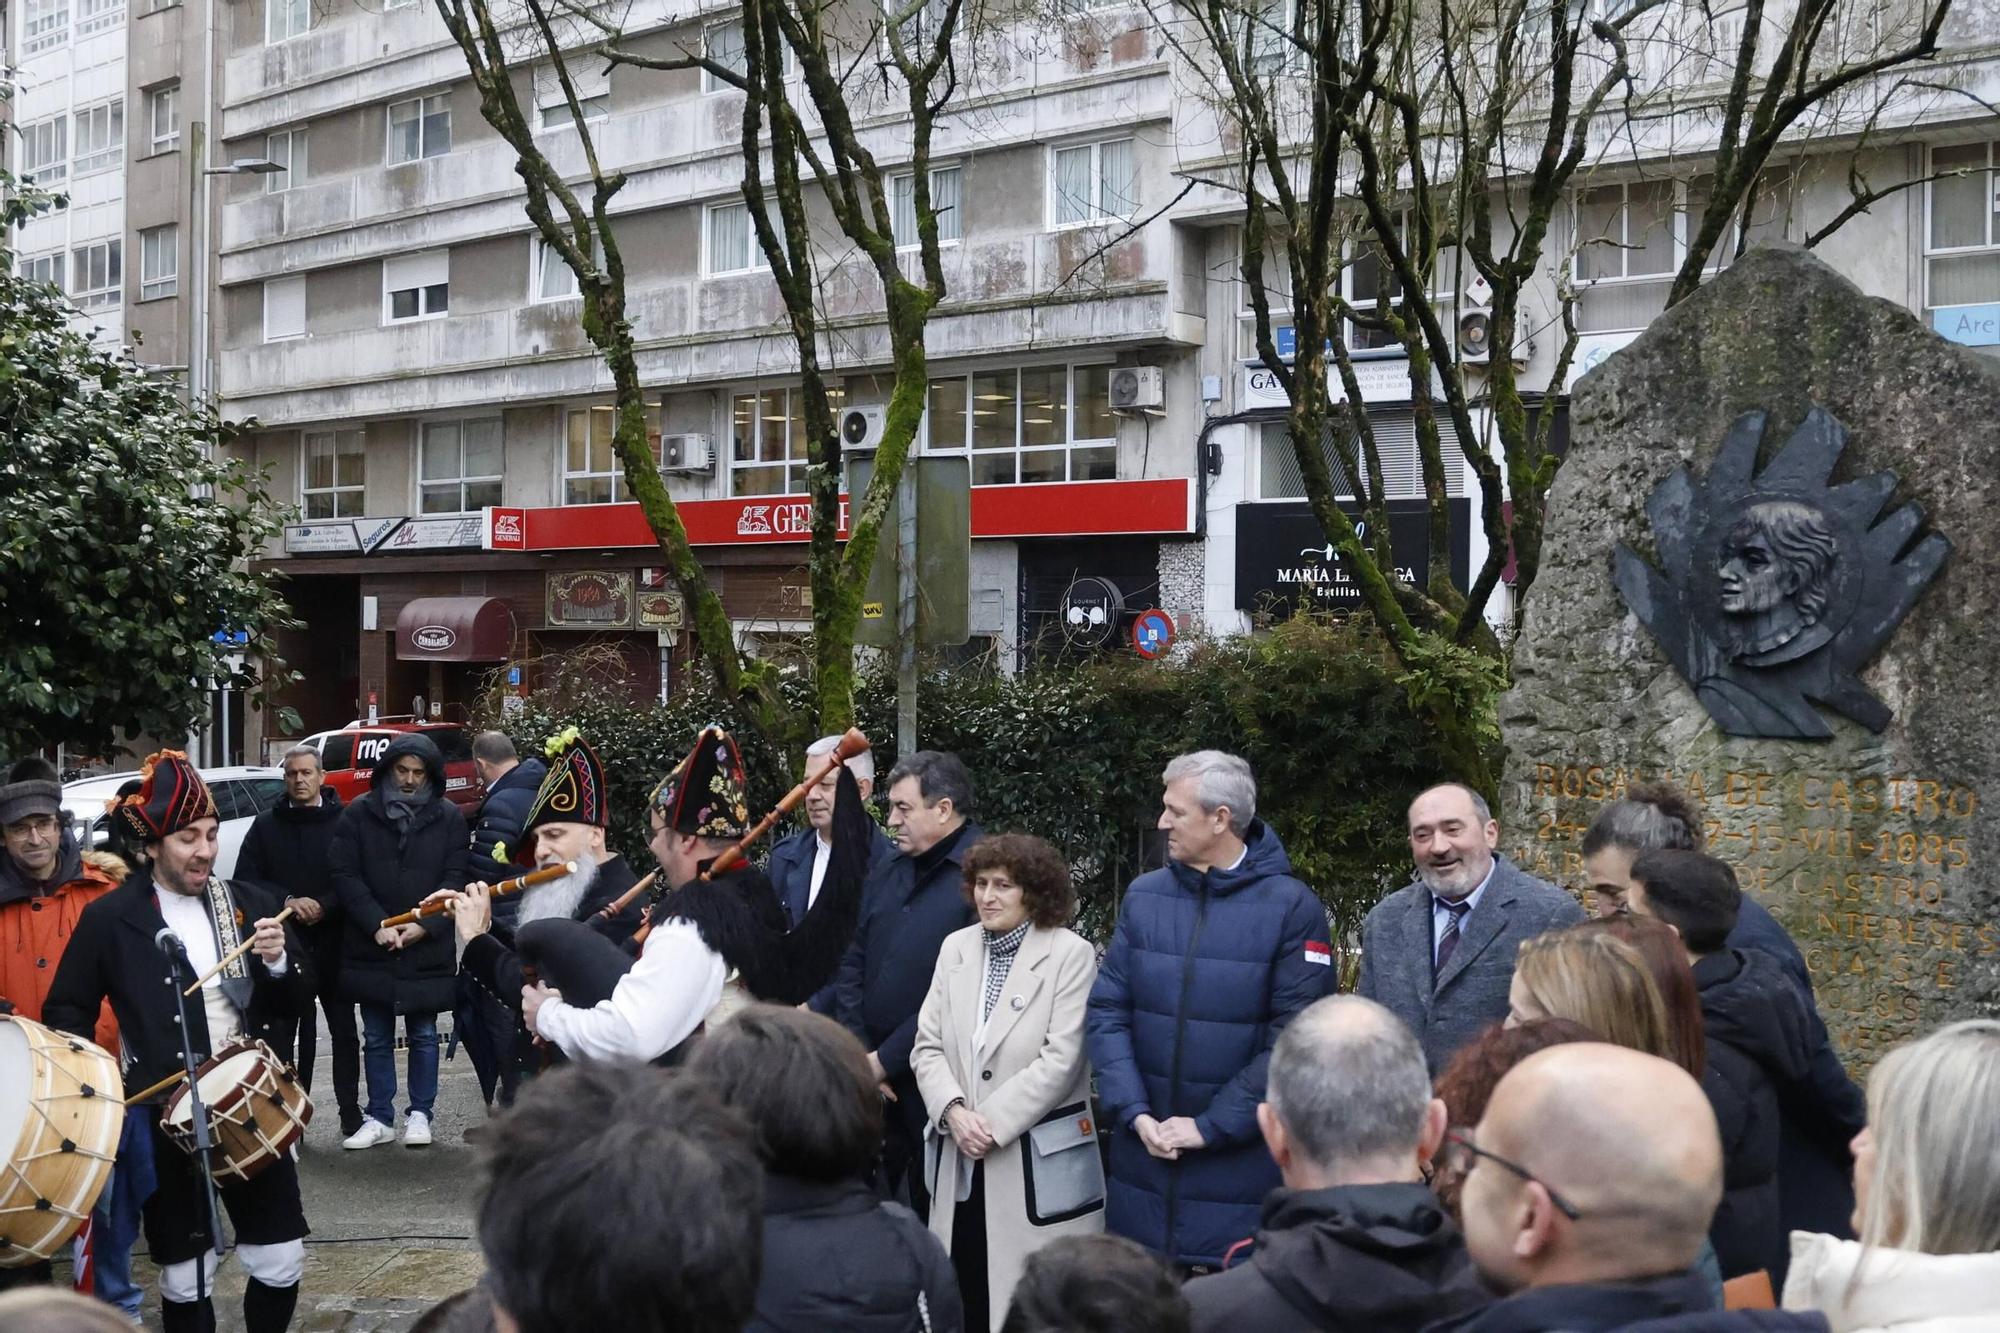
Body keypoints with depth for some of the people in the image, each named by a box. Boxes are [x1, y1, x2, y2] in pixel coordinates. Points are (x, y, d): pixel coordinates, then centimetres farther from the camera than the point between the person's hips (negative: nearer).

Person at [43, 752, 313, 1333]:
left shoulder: (248, 902, 4)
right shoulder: (109, 918, -4)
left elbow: (297, 1002, 6)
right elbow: (66, 1010, 3)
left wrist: (279, 962, -14)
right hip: (166, 1120, -2)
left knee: (282, 1261, 6)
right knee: (185, 1277, 8)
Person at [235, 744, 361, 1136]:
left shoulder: (343, 821, 0)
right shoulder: (266, 826, 9)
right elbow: (245, 880, 3)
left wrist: (324, 907, -16)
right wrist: (287, 901, -12)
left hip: (333, 940, -1)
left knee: (344, 1027, 4)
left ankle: (350, 1109, 11)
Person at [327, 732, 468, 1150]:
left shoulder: (448, 818, 1)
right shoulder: (359, 814, 1)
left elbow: (454, 878, -2)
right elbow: (344, 874, -4)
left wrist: (425, 924, -14)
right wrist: (378, 925, -13)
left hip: (428, 949, -1)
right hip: (371, 949, 1)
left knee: (424, 1036, 9)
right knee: (377, 1038, 9)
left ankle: (420, 1115, 19)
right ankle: (379, 1119, 18)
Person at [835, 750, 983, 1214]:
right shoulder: (887, 871, 12)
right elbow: (851, 962, 13)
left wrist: (887, 1059, -12)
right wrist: (859, 1055, 1)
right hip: (871, 1077, 6)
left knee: (932, 1207, 3)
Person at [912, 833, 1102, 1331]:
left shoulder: (1071, 954, -8)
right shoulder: (956, 947, 9)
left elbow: (1061, 1060, -14)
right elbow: (927, 1046, 7)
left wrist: (992, 1122, -14)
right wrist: (955, 1112, -10)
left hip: (1038, 1164, -5)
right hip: (962, 1160, 5)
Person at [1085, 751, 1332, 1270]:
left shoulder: (1291, 907, -8)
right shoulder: (1144, 897, 5)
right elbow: (1107, 1011, 5)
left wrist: (1211, 1126, -13)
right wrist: (1135, 1113, -8)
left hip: (1241, 1162, -4)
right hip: (1143, 1155, 4)